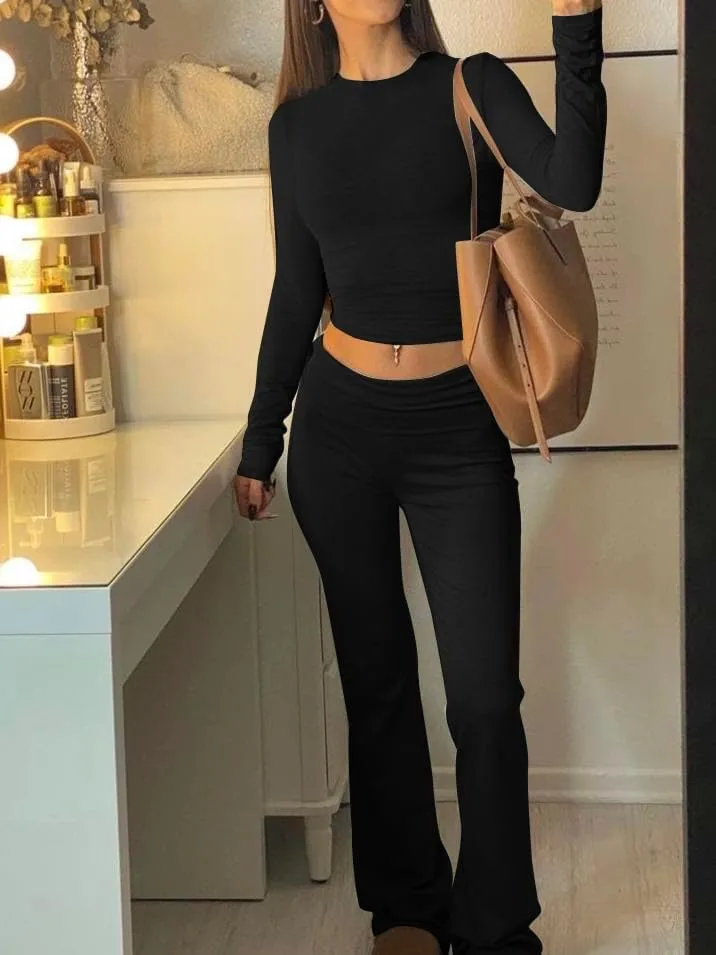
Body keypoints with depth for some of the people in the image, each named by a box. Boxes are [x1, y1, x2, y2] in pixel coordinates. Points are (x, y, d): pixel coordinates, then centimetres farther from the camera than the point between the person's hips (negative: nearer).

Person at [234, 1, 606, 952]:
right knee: (377, 676, 11)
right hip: (339, 421, 2)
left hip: (460, 427, -2)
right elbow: (297, 292, 10)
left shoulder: (473, 88, -2)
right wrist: (260, 443, 12)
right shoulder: (299, 124, 5)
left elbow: (572, 182, -21)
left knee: (486, 691, -2)